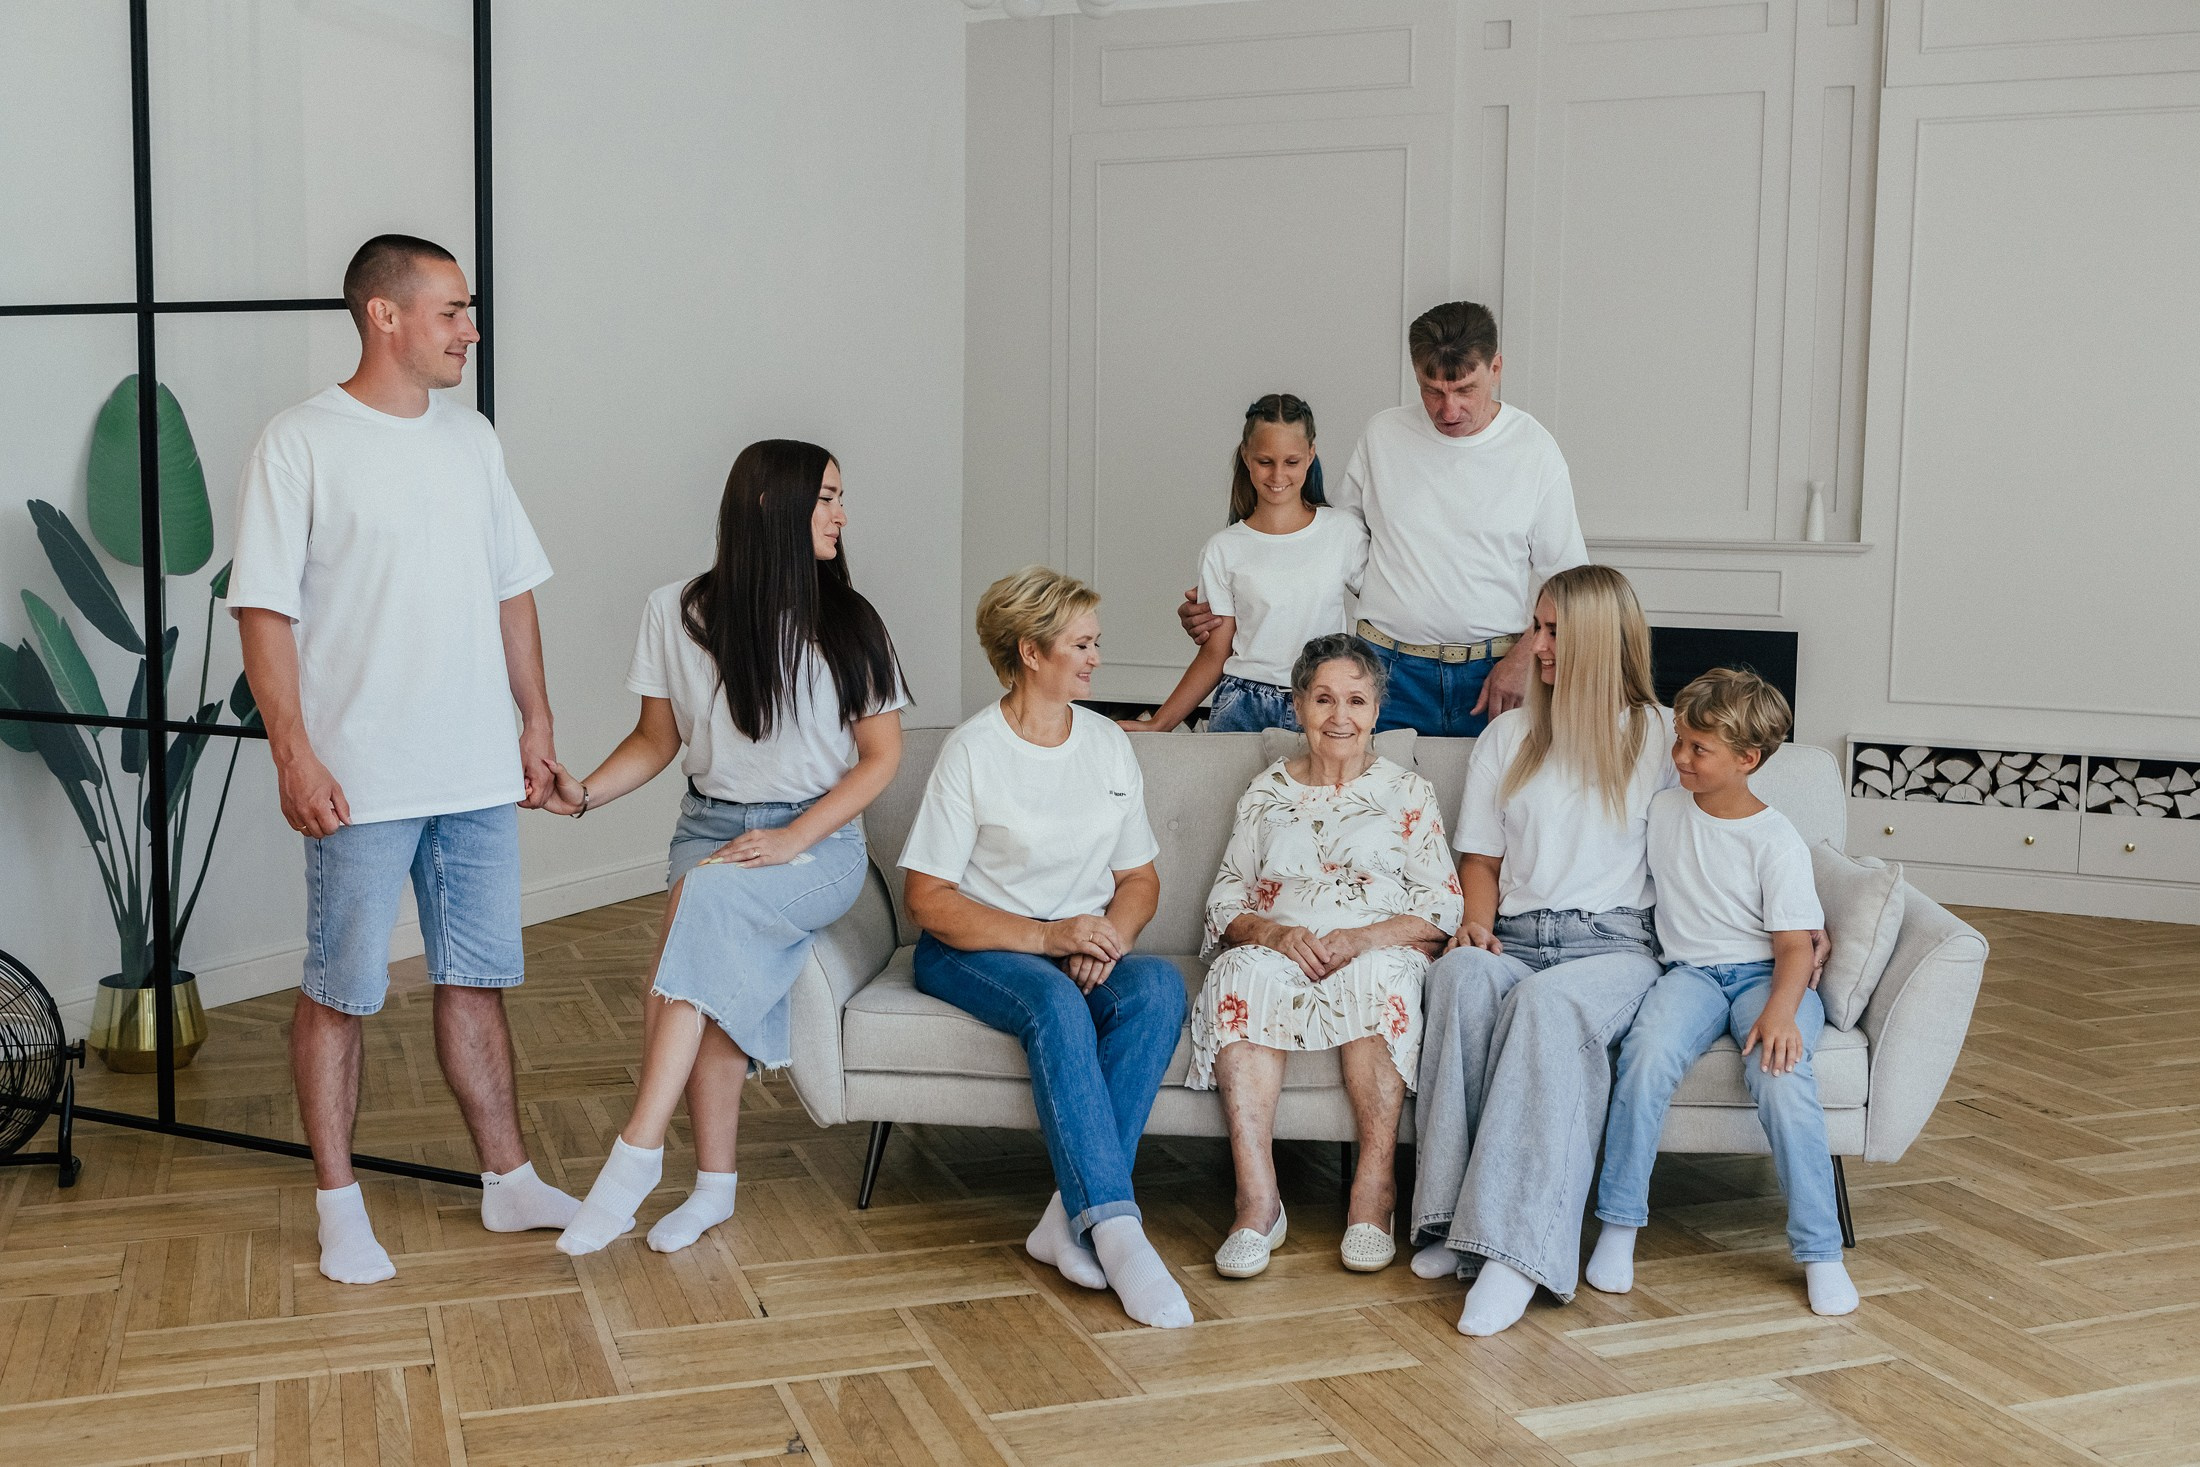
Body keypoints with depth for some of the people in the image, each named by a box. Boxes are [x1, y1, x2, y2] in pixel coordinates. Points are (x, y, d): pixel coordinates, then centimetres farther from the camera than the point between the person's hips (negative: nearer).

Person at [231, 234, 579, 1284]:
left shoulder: (471, 439, 11)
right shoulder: (300, 442, -7)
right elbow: (264, 609, -10)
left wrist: (535, 722, 13)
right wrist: (294, 753, -16)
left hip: (479, 772, 6)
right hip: (361, 781, -5)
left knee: (476, 980, 13)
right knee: (340, 992, 5)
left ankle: (509, 1182, 24)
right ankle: (339, 1206, 18)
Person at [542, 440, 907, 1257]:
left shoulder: (849, 624, 1)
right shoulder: (677, 613, 3)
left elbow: (881, 756, 2)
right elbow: (658, 739, 11)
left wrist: (792, 839, -11)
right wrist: (586, 792, -9)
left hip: (819, 843, -1)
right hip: (710, 824, 2)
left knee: (704, 894, -33)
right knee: (718, 961, -29)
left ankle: (637, 1152, -32)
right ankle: (714, 1186, -16)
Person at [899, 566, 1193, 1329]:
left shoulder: (1109, 743, 10)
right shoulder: (971, 752, -6)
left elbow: (1140, 879, 12)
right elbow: (929, 899, -10)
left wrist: (1109, 937, -11)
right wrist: (1046, 936, -21)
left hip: (1084, 944, 4)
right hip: (972, 949, -4)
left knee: (1160, 985, -29)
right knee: (1057, 1002, -37)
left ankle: (1075, 1214, -30)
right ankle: (1117, 1229, -40)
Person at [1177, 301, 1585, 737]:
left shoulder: (1535, 449, 0)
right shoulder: (1383, 435, 5)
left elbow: (1567, 578, 6)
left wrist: (1523, 659, -8)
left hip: (1493, 674, -1)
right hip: (1389, 668, 1)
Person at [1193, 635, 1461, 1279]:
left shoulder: (1407, 792, 13)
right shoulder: (1266, 792, 19)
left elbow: (1444, 905, 4)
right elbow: (1225, 900, 13)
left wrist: (1363, 938, -14)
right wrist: (1275, 932, -10)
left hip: (1383, 955, -1)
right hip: (1277, 949, 2)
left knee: (1374, 975, -38)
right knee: (1241, 970, -34)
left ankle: (1374, 1192, -32)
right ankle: (1257, 1200, -38)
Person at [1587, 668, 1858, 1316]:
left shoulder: (1776, 840, -4)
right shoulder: (1662, 810, 9)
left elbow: (1794, 945, -9)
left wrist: (1781, 1010, -26)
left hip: (1765, 973, -2)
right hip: (1690, 970, 2)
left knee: (1780, 1071, -33)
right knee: (1648, 1052, -31)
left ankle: (1820, 1251, -20)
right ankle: (1618, 1226, -21)